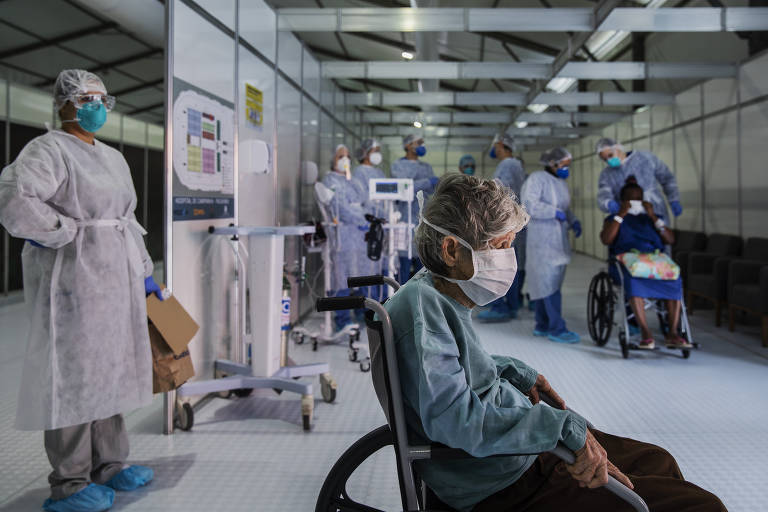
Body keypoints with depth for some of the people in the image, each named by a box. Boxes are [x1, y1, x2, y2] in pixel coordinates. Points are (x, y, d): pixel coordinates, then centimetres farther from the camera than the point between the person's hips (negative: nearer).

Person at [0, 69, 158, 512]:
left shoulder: (113, 157, 19)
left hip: (116, 278, 9)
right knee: (74, 374, -2)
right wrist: (73, 233, -15)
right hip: (73, 277, -8)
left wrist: (144, 272, 18)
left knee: (111, 368, 14)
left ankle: (109, 465, 27)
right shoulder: (48, 150, -7)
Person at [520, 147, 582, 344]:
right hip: (542, 239, -8)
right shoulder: (537, 179, -9)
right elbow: (529, 204, -21)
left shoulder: (561, 182, 17)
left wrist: (573, 221, 7)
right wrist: (555, 212, -20)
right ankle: (557, 329, -9)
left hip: (558, 239, 8)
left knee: (546, 282, 9)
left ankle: (542, 326, 15)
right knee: (550, 283, -10)